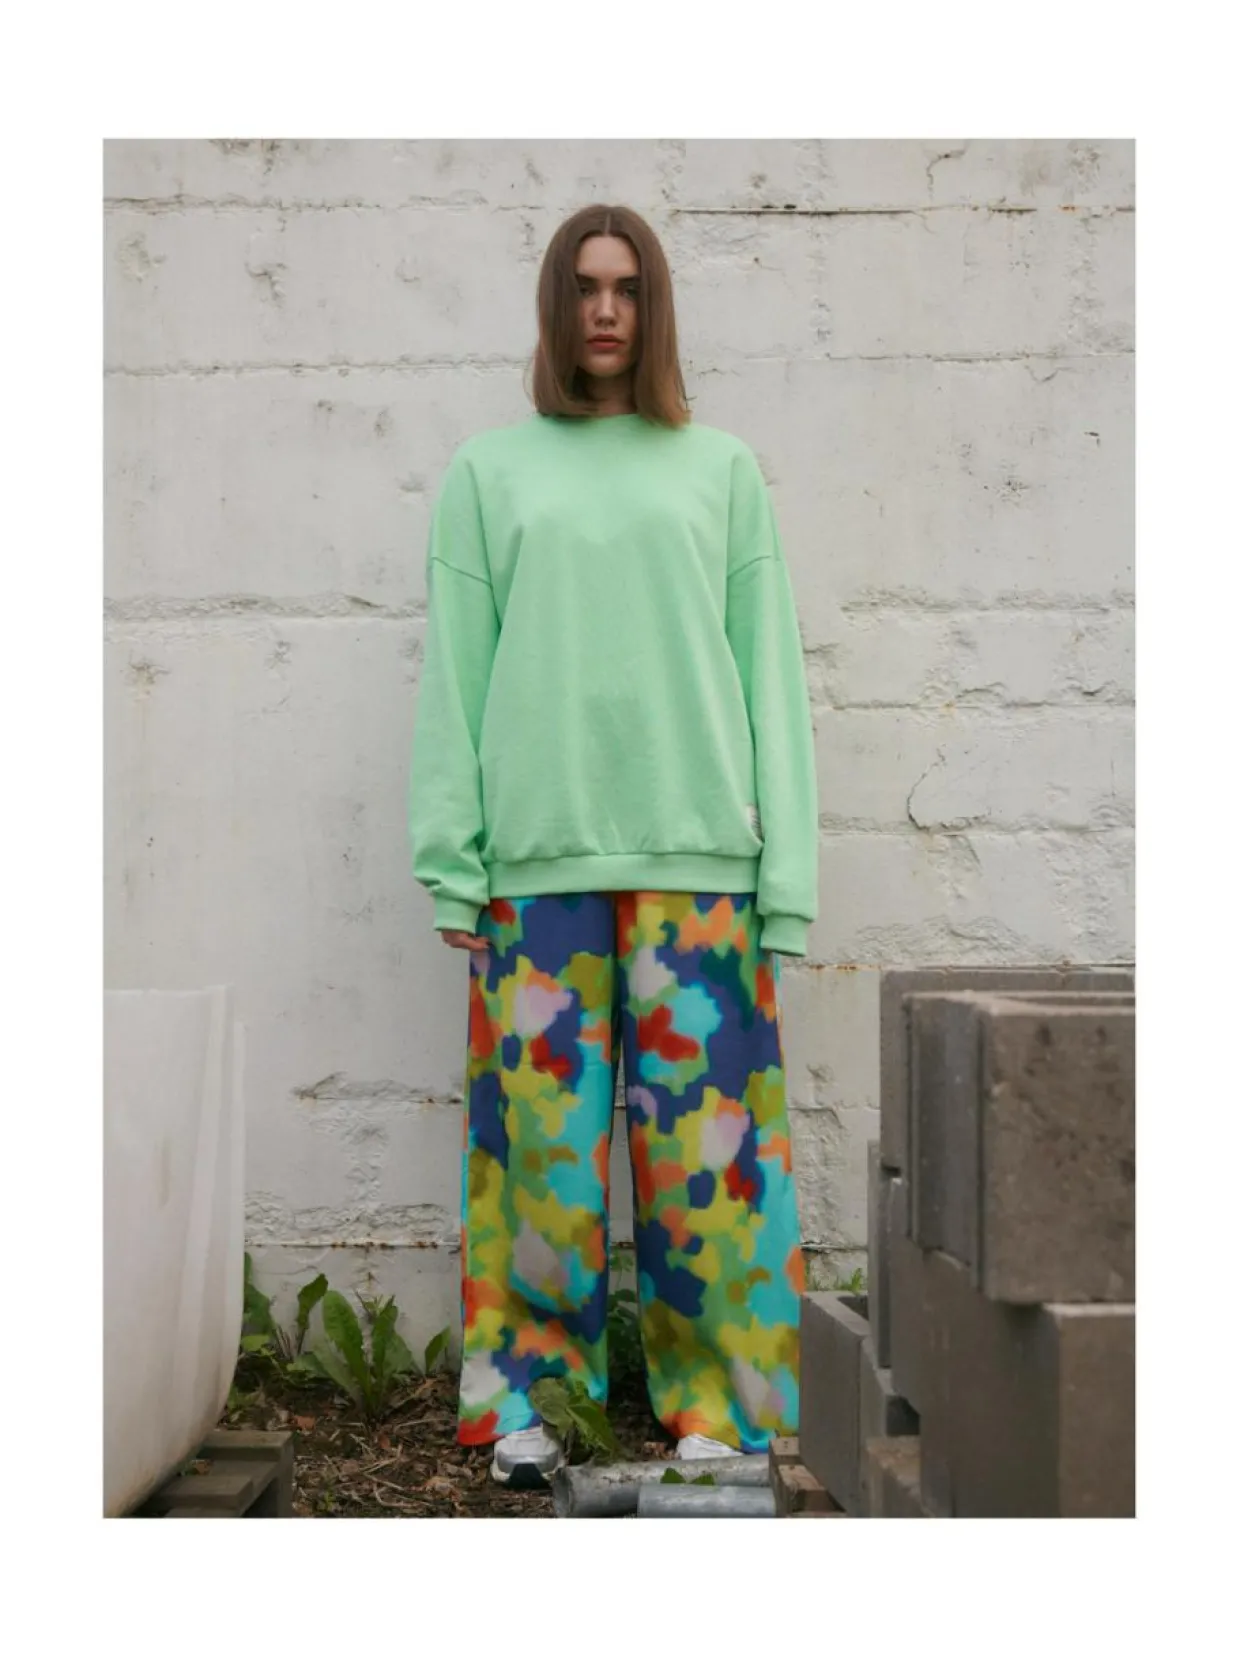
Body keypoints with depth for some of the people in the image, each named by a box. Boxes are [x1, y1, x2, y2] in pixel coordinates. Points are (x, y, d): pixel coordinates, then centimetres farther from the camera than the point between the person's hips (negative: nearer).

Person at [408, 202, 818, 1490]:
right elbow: (453, 676, 7)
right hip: (539, 853, 0)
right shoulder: (488, 474, 11)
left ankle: (714, 1406, 9)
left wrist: (787, 875, 0)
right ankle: (524, 1396, 12)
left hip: (698, 853, 0)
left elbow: (768, 674, 7)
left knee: (702, 1129, 0)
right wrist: (449, 866, -2)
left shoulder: (721, 471, 11)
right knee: (544, 1130, 0)